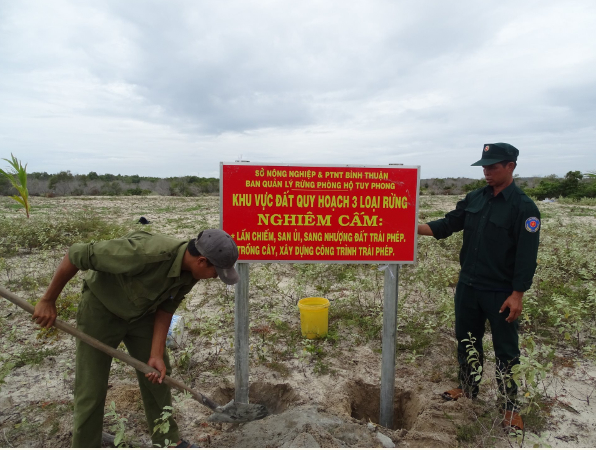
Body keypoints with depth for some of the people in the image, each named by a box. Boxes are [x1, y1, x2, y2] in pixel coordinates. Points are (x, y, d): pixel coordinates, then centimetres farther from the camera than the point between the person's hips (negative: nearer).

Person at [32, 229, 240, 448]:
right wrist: (48, 301, -19)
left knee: (157, 376, 11)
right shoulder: (145, 252, -41)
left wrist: (156, 355, -10)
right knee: (91, 390, 1)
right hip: (100, 310, -6)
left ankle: (167, 440, 30)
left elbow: (165, 308, -5)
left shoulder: (190, 272, -18)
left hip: (142, 313, 6)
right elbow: (76, 254, -31)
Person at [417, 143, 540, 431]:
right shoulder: (474, 199, 4)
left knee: (505, 350, 8)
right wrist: (414, 228, -10)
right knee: (466, 340, 18)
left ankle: (510, 405, 26)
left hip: (501, 293, -6)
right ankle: (468, 388, 38)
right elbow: (447, 225, 5)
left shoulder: (524, 207, -13)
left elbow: (526, 257, -15)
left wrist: (517, 295, -17)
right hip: (468, 286, 6)